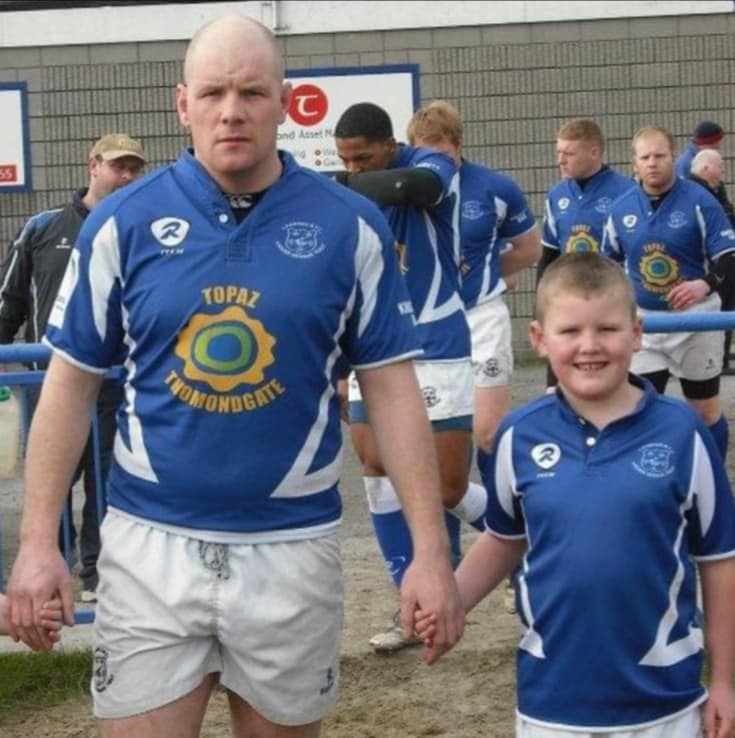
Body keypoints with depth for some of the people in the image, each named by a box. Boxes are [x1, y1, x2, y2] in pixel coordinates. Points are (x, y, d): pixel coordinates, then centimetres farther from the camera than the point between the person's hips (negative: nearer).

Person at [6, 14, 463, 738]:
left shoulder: (350, 226, -3)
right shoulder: (122, 221, -2)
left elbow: (392, 389, -1)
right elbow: (70, 383, 2)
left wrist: (430, 549, -6)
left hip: (292, 545, 0)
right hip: (151, 542, 0)